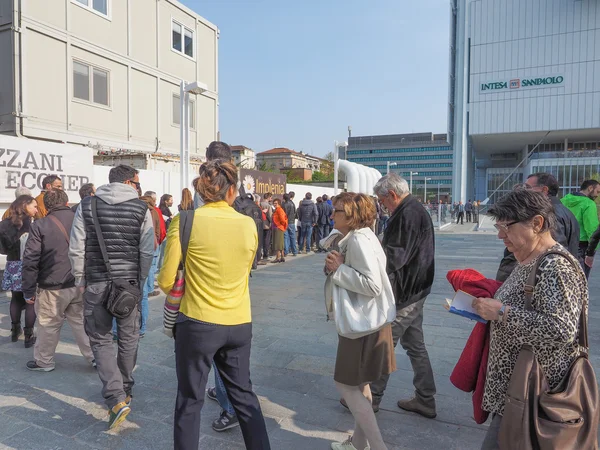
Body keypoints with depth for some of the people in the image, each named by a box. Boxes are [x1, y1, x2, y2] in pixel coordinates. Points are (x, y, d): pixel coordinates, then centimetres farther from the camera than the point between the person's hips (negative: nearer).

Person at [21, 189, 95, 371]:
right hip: (80, 285, 3)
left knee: (49, 325, 13)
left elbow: (30, 261, -10)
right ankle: (95, 357, 18)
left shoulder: (39, 226, -8)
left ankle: (44, 362, 29)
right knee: (82, 322, 14)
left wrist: (29, 290, -2)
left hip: (53, 288, -3)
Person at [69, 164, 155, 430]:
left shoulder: (86, 206, 0)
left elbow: (76, 249, -1)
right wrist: (140, 282, 7)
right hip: (129, 282, 0)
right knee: (128, 338, 16)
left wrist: (80, 280, 11)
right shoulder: (141, 209, -4)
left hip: (96, 283, 0)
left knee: (101, 339, 9)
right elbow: (147, 252, -6)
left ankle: (116, 398, -2)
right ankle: (125, 391, 32)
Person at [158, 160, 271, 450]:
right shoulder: (249, 225, -2)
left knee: (190, 399, 15)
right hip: (240, 324, 3)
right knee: (243, 393, 20)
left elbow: (166, 282, -7)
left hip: (198, 323, -3)